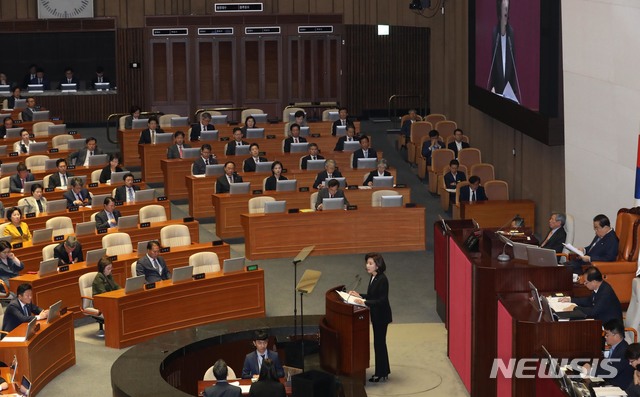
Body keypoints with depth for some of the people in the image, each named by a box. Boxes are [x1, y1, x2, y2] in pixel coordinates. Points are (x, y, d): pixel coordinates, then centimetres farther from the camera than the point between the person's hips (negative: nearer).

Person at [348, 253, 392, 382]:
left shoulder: (382, 280, -22)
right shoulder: (373, 278, 6)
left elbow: (382, 300, -25)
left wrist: (365, 302, -29)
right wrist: (360, 296, 4)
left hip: (381, 316, -9)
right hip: (376, 315, 9)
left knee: (379, 343, 0)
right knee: (380, 342, 17)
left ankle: (381, 374, 10)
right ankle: (384, 371, 29)